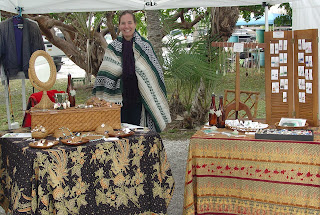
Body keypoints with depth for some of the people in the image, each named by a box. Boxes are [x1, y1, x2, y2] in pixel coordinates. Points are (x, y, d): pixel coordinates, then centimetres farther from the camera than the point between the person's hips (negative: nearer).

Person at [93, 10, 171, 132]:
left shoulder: (145, 46, 2)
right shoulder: (113, 48, 6)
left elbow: (155, 72, 4)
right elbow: (105, 75, 10)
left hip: (139, 98, -1)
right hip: (120, 100, 1)